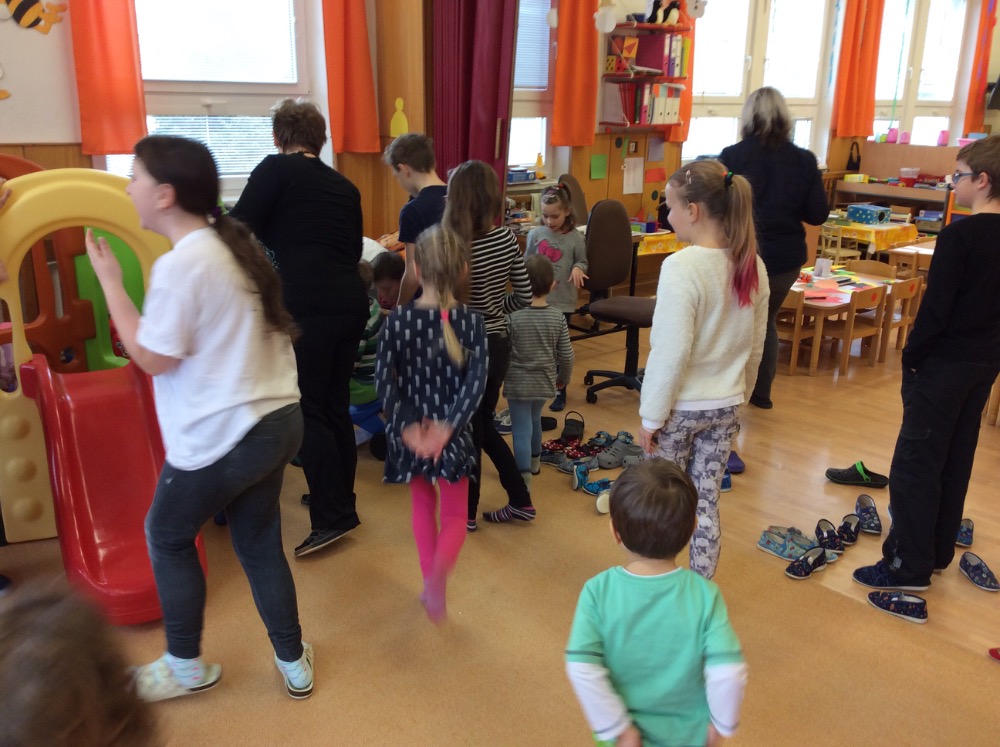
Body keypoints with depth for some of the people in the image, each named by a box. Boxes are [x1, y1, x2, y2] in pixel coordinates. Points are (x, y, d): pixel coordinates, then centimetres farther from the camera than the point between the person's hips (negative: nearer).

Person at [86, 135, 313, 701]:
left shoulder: (180, 265, -18)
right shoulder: (236, 244, 9)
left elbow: (153, 357, -12)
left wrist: (110, 281, -7)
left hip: (223, 437, -8)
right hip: (277, 419, 8)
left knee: (167, 537, 16)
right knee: (259, 543, 20)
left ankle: (185, 667, 29)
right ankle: (293, 662, 31)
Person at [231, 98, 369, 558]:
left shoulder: (276, 169, 1)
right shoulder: (344, 186, 18)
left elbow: (238, 231, -6)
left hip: (307, 306, -6)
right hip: (351, 302, 7)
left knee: (307, 410, 0)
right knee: (335, 405, 16)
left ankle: (332, 516, 0)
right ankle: (341, 500, 27)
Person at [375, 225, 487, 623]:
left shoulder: (397, 319, -7)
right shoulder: (471, 321, -8)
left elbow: (384, 378, -13)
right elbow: (476, 382, -16)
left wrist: (407, 426, -13)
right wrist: (447, 427, -17)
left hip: (411, 431, 2)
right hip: (452, 433, -1)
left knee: (422, 504, 24)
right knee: (454, 515, 12)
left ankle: (430, 584, 30)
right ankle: (437, 575, -16)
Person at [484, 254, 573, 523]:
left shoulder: (513, 317, -16)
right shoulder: (558, 317, -6)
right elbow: (566, 354, 1)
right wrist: (563, 378, 18)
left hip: (518, 384, -5)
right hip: (545, 383, 5)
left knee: (521, 433, -7)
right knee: (534, 420, 29)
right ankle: (534, 462, 53)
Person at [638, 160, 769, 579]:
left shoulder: (682, 267, -21)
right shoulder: (751, 266, -1)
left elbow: (672, 351, -21)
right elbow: (756, 346, 7)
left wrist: (651, 415, -11)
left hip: (681, 405, -6)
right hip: (726, 405, 6)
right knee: (706, 501, 15)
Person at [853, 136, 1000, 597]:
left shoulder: (959, 235, -19)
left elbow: (936, 307, -20)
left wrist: (911, 357, -9)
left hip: (944, 364, -9)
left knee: (915, 462, -2)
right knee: (956, 459, 17)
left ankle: (909, 566, 4)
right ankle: (938, 552, 29)